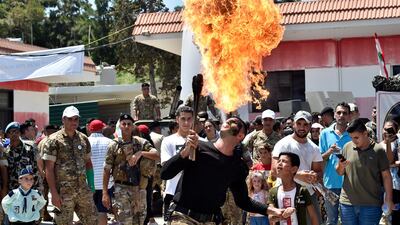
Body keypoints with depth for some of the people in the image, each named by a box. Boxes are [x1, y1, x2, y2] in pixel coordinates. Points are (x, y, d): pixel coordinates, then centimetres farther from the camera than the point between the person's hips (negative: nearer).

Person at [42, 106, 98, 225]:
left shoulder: (84, 139, 9)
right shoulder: (54, 140, -6)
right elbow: (49, 169, -9)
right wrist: (54, 193, -14)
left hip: (84, 190, 5)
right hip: (63, 192, -5)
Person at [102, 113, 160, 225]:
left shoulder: (141, 142, 3)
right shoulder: (113, 146, -1)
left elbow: (157, 156, -9)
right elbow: (106, 170, 0)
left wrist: (141, 153, -25)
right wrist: (105, 193, -6)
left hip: (139, 188, 3)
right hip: (122, 189, -3)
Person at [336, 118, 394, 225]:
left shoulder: (378, 150, -4)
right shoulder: (347, 147, 4)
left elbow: (386, 176, 0)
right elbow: (340, 172, 12)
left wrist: (389, 200, -4)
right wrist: (340, 166, -11)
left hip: (371, 204, -2)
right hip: (347, 202, 3)